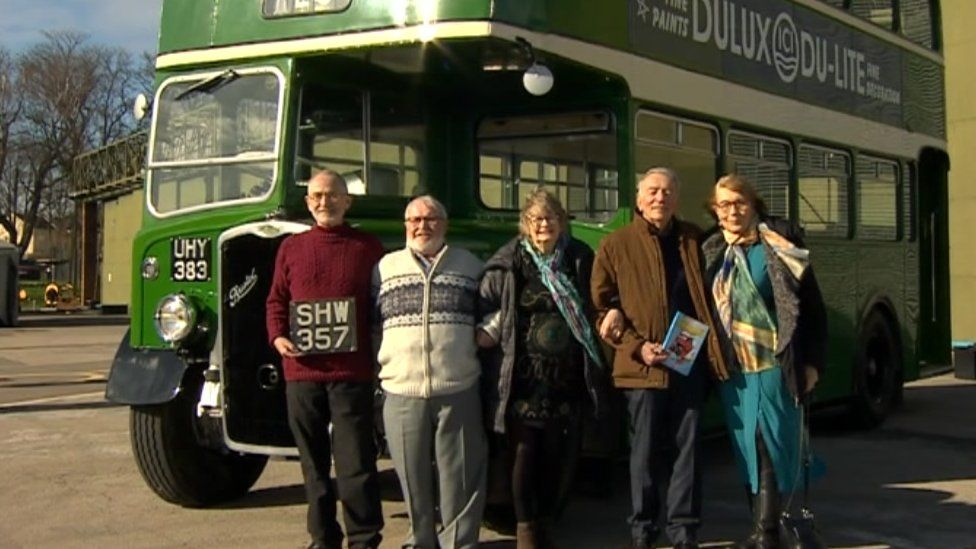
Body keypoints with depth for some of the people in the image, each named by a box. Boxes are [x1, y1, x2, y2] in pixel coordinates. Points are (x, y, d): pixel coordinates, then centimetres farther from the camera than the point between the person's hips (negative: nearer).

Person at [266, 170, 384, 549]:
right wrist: (277, 337, -3)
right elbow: (276, 301, 15)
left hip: (351, 372, -3)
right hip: (301, 372, 3)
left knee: (355, 461, -3)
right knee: (314, 462, 11)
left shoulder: (368, 247, 6)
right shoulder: (292, 247, 12)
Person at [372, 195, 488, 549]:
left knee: (460, 476, 1)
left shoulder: (470, 265, 11)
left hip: (459, 391, -1)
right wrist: (378, 363, 5)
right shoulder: (386, 267, 12)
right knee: (413, 477, 8)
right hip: (402, 392, 1)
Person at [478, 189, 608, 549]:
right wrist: (483, 334, -17)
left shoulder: (580, 259, 7)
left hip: (566, 375, 3)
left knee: (559, 454, 8)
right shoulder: (507, 265, -1)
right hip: (523, 375, -3)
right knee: (524, 452, 0)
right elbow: (484, 310, 0)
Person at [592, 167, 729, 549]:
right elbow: (600, 307, 0)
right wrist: (636, 347, -11)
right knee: (646, 451, 5)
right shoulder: (616, 245, 1)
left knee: (687, 449, 6)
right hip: (643, 365, -2)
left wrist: (712, 351, 1)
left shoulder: (693, 240, 10)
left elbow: (709, 296, 17)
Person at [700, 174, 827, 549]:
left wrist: (812, 362, -8)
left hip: (773, 367, -4)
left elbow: (812, 307, -4)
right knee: (747, 452, 9)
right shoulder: (711, 252, 10)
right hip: (733, 370, 5)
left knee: (770, 449, -3)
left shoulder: (780, 246, -3)